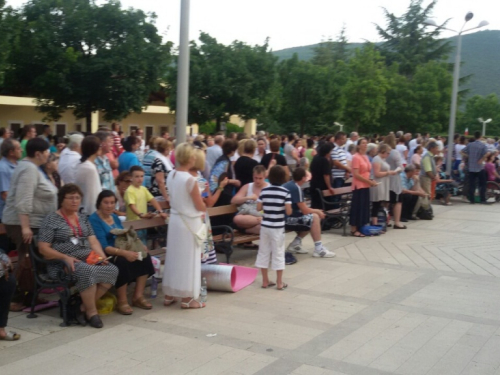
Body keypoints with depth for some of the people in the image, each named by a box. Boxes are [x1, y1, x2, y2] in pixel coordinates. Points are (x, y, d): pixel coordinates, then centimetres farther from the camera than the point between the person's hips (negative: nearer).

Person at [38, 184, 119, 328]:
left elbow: (93, 241, 11)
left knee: (112, 270, -20)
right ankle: (91, 311, -20)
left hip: (88, 259, 6)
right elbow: (43, 248, -7)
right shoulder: (52, 219, -1)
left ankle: (85, 305, -10)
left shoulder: (83, 218, 17)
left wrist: (102, 256, -9)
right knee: (88, 272, -37)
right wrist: (65, 257, -20)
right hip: (63, 262, -6)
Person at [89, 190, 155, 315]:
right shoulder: (94, 219, -12)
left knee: (144, 256, -14)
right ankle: (122, 301, -23)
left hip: (119, 252, 7)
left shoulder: (115, 218, 13)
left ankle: (138, 296, -10)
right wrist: (124, 253, -35)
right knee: (122, 261, -36)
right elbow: (103, 247, -22)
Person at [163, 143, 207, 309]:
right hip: (189, 222, -7)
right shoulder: (190, 179, -20)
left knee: (173, 256, 14)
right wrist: (204, 206, 7)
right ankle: (186, 298, 11)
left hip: (175, 219, 7)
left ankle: (169, 295, 22)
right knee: (188, 259, 2)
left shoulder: (171, 176, 2)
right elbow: (200, 206, -14)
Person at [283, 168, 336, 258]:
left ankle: (295, 244, 12)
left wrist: (315, 210, 11)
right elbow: (304, 210, -16)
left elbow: (301, 208, 19)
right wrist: (317, 211, 2)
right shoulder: (296, 188, -17)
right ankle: (318, 249, -12)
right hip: (286, 219, -10)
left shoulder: (290, 185, 11)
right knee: (315, 217, -15)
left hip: (284, 217, 10)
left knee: (310, 220, 15)